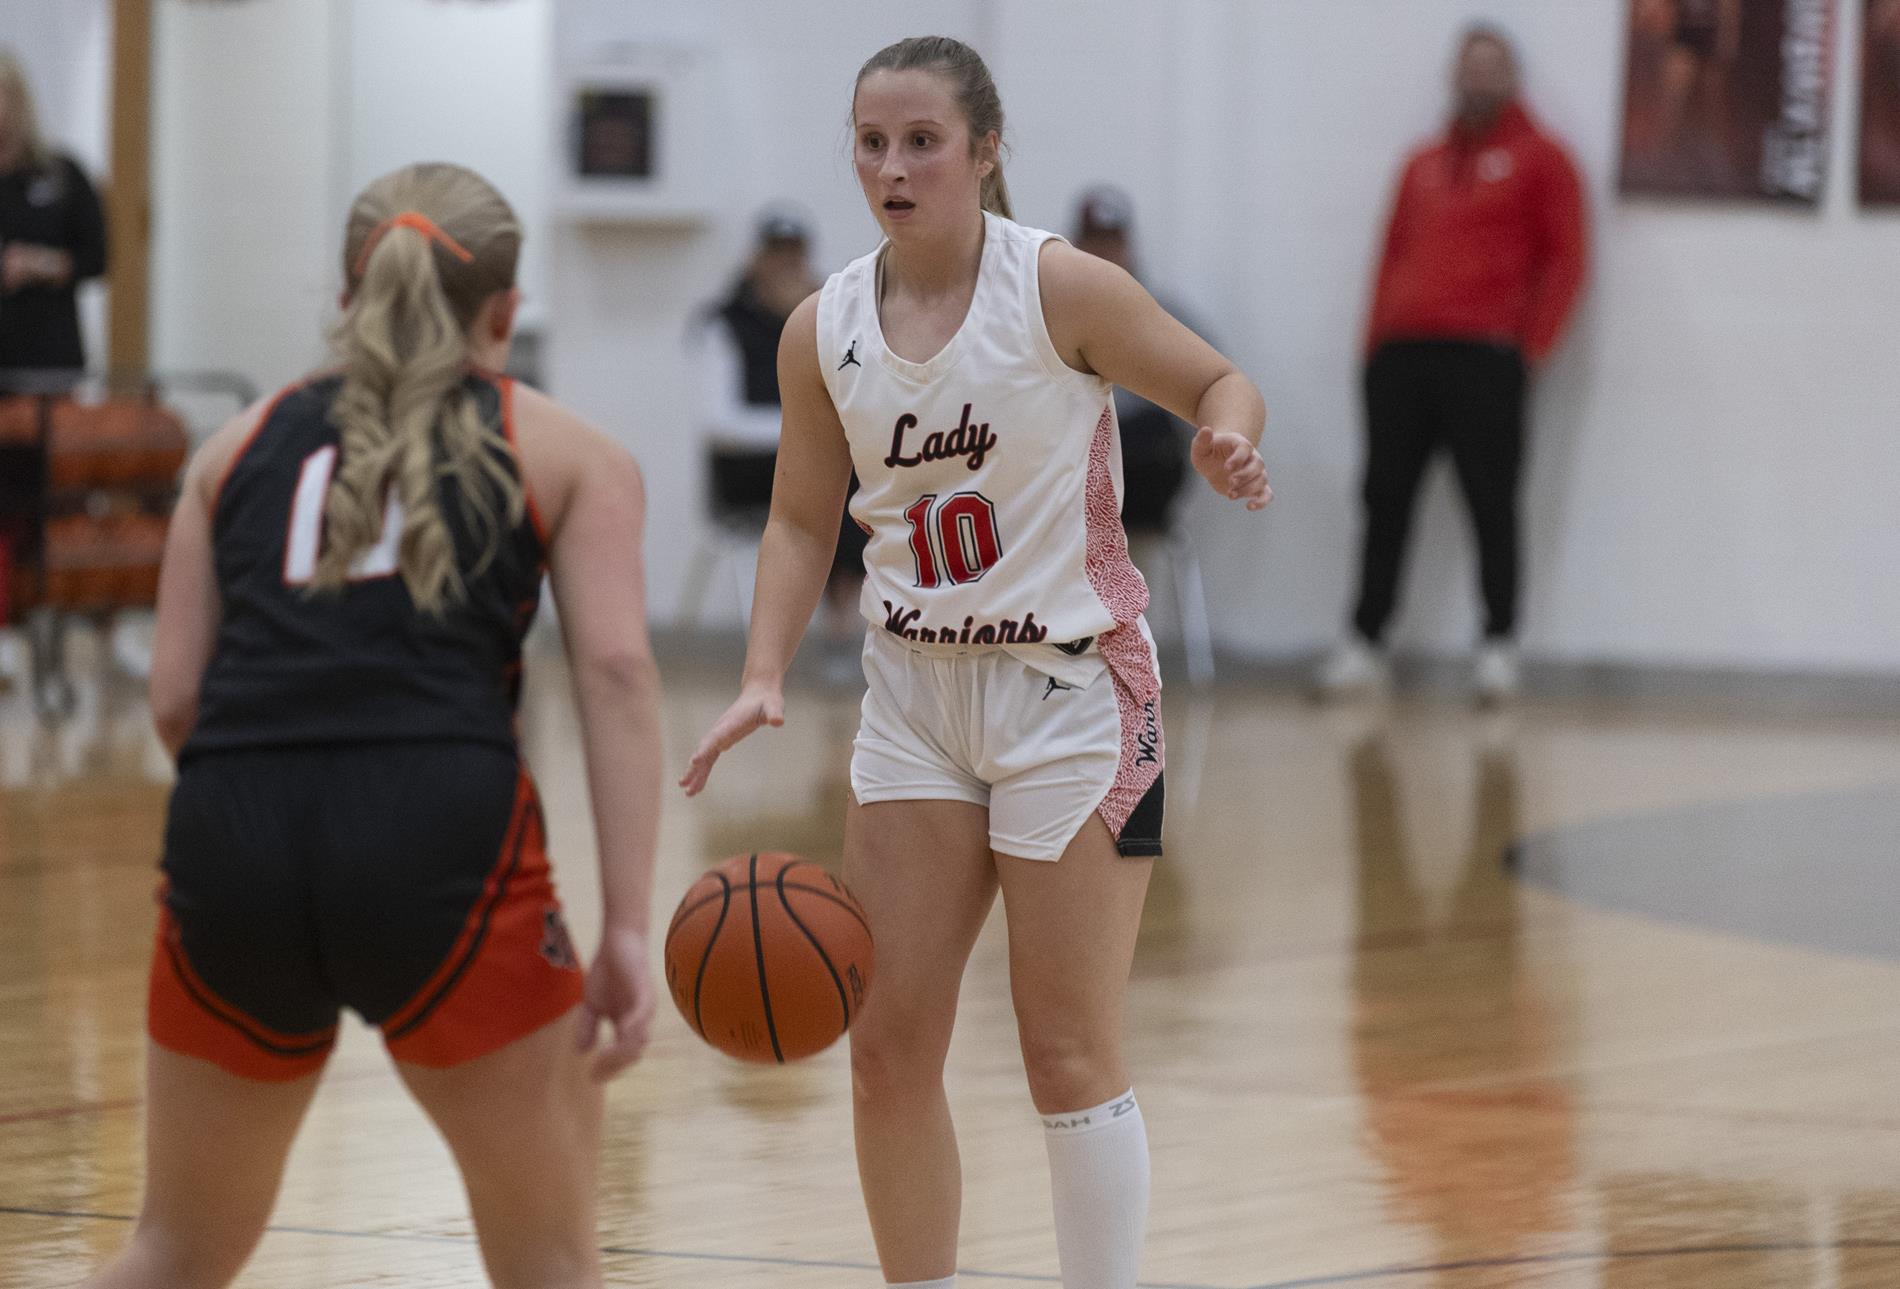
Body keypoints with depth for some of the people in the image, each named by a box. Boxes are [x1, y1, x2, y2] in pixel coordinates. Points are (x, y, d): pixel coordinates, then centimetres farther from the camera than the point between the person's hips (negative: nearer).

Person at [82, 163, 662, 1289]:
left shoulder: (242, 444, 23)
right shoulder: (566, 452, 16)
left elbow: (174, 702, 13)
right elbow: (616, 669, 0)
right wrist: (629, 929, -5)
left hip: (231, 844, 3)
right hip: (442, 840, -3)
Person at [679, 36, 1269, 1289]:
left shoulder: (1060, 289, -13)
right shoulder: (824, 331, -1)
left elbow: (1221, 382, -3)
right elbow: (804, 521, 9)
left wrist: (1227, 440, -26)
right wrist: (765, 681, -4)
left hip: (1068, 688, -4)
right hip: (916, 692, 5)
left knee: (1071, 1051, -3)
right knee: (888, 1043, 3)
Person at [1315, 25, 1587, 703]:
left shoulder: (1538, 158, 7)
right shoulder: (1423, 164, 22)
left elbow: (1565, 258, 1)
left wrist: (1530, 344, -7)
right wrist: (1377, 338, 10)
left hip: (1484, 358, -5)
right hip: (1401, 354, 5)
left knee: (1491, 502, -3)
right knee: (1386, 500, 2)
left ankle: (1499, 645, 3)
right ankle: (1365, 642, 5)